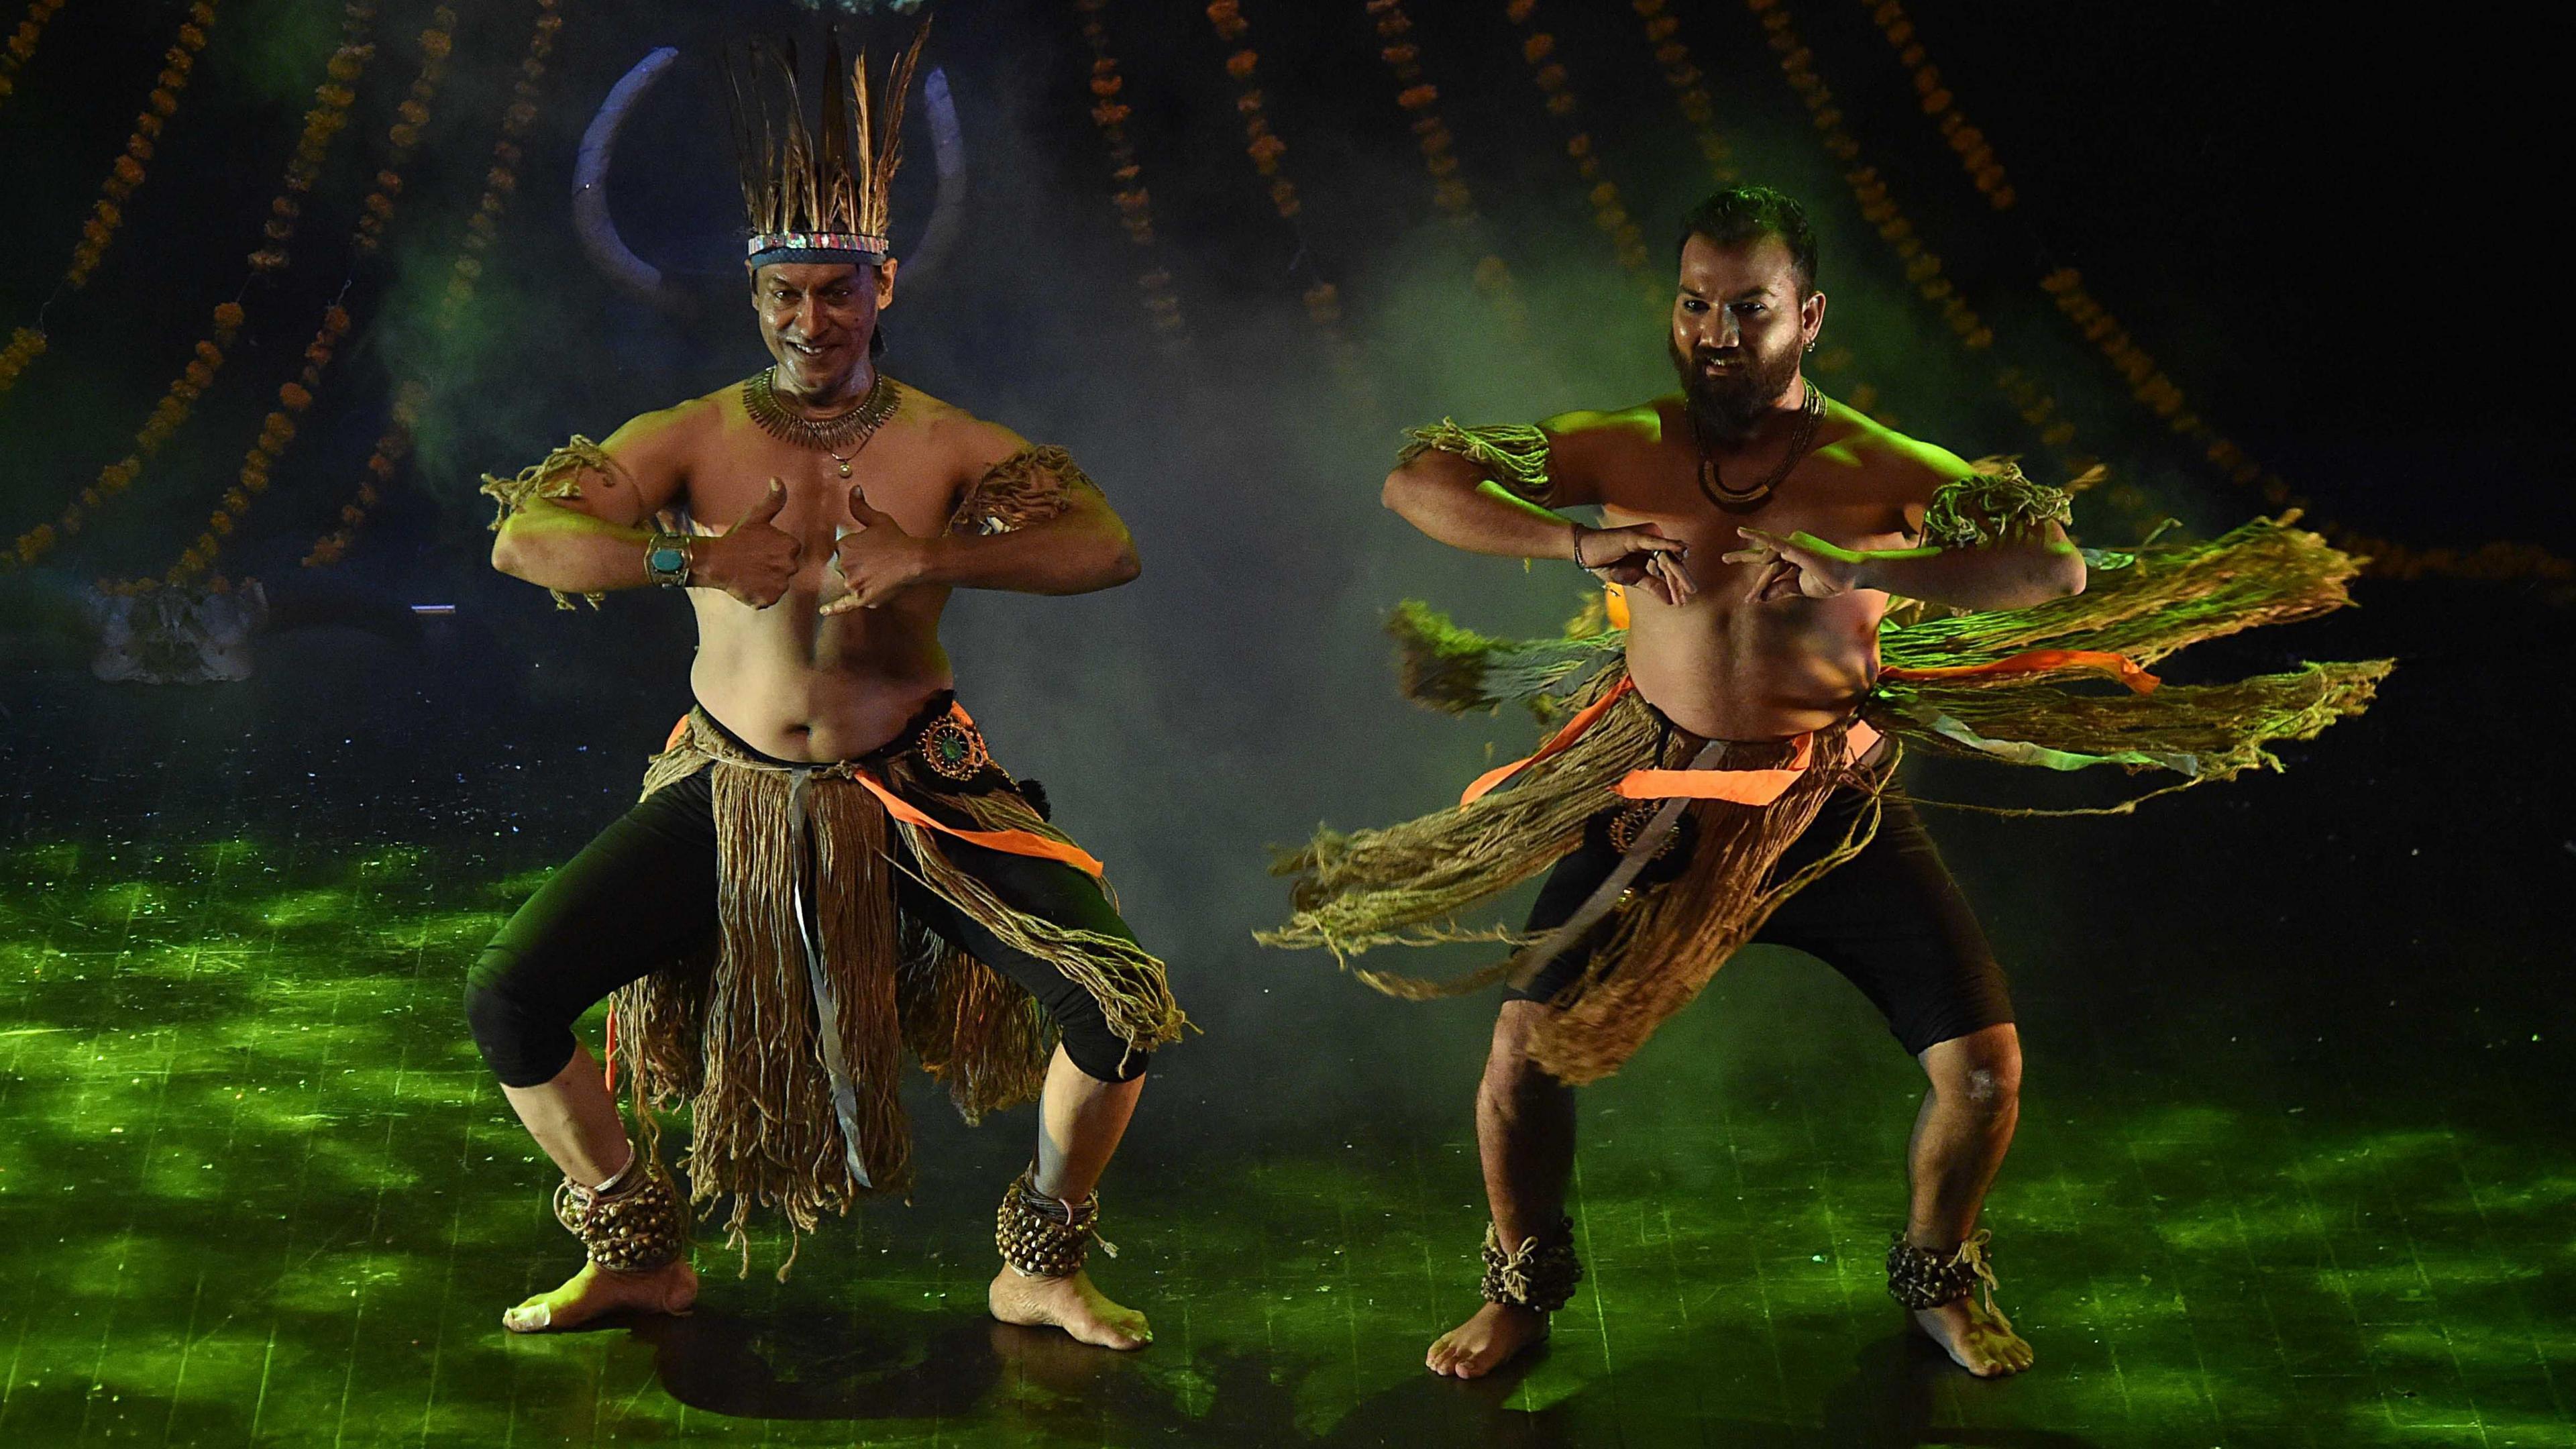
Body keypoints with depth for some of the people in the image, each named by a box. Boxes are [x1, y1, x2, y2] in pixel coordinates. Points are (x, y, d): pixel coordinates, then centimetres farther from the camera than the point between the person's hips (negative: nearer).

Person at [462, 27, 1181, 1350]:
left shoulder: (951, 446, -4)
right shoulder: (691, 438, -2)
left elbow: (1109, 549, -18)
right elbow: (520, 540, -12)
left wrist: (932, 557, -31)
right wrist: (689, 559, -27)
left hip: (915, 792, -1)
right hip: (730, 795, 1)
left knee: (1123, 1009, -16)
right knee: (506, 1003, -8)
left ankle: (1040, 1270, 12)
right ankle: (639, 1257, 17)